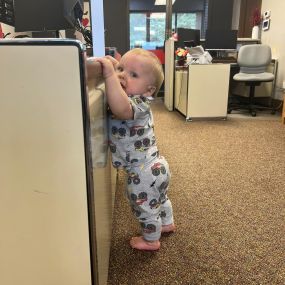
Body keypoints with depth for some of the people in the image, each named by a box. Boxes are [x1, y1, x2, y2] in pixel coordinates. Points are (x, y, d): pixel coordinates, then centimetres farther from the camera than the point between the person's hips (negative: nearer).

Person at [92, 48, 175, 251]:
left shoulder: (138, 105, -30)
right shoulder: (132, 100, -1)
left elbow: (121, 109, -52)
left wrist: (109, 74, -49)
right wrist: (114, 67, 0)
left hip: (144, 172, -9)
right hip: (156, 166, 9)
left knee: (145, 207, 16)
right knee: (159, 199, 33)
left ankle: (151, 240, 41)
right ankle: (167, 224, 58)